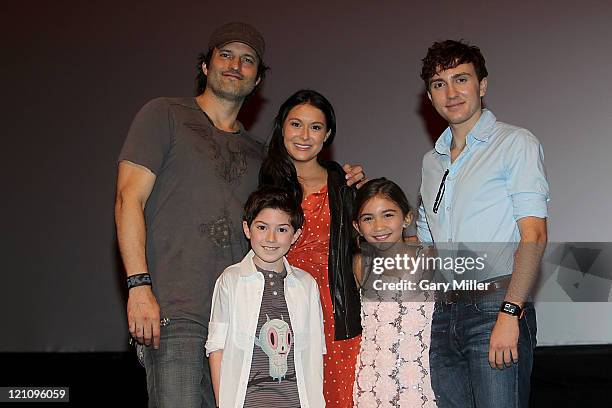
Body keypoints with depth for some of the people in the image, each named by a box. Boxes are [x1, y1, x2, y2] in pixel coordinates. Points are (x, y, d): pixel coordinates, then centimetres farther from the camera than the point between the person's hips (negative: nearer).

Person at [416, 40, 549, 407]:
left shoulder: (516, 143, 0)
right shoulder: (432, 160, 20)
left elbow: (534, 236, -10)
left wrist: (509, 312, -19)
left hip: (496, 306, -6)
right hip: (444, 316, 6)